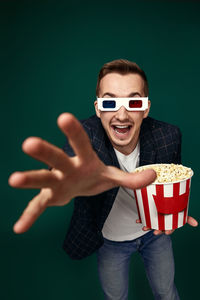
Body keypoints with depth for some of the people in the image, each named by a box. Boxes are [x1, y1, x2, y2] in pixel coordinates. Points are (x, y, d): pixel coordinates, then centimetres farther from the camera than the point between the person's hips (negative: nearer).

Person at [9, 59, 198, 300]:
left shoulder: (168, 136, -22)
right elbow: (70, 157, -49)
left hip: (154, 230, 1)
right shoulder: (87, 135, -28)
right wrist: (68, 179, -74)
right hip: (110, 240, 0)